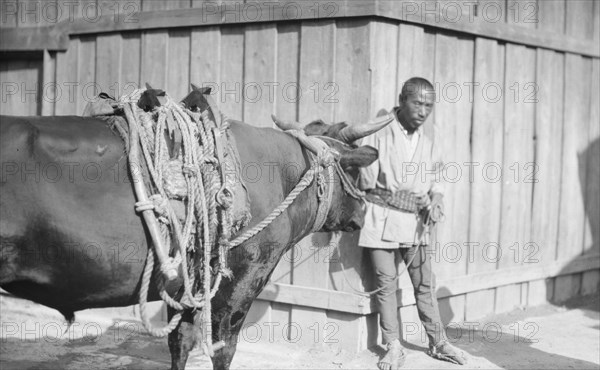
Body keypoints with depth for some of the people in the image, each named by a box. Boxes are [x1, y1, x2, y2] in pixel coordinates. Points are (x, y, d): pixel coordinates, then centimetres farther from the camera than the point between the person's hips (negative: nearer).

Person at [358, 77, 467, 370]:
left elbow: (435, 183, 17)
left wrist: (434, 200, -4)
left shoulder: (427, 144, 11)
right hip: (382, 219, -4)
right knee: (386, 283, 0)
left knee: (425, 284, 8)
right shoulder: (379, 134, -6)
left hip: (415, 223, 4)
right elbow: (366, 181, -10)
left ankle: (438, 342, 19)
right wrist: (411, 197, -13)